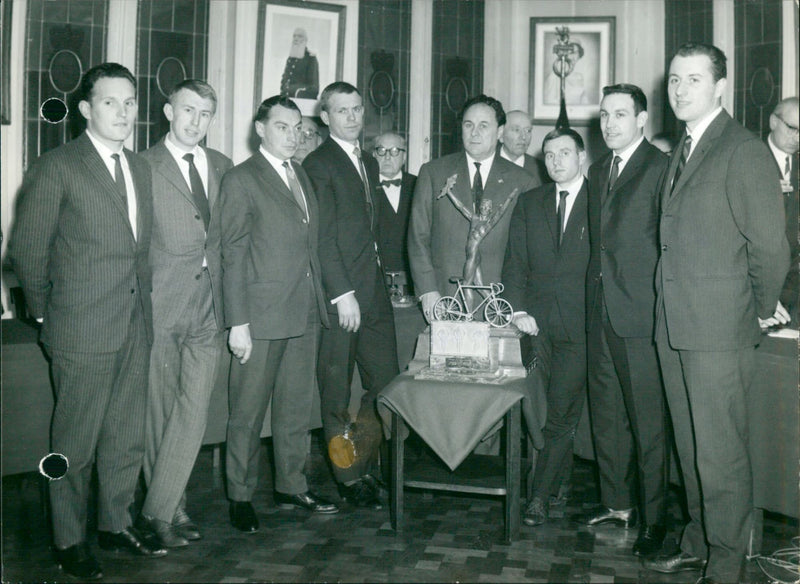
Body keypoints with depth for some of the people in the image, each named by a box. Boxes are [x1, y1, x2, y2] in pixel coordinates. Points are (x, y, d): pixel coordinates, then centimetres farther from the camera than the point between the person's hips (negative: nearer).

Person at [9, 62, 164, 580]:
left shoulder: (141, 168, 13)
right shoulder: (57, 168, -8)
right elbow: (27, 250, -4)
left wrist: (142, 300, 9)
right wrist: (46, 311, 1)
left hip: (135, 324, 6)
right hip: (83, 329, -6)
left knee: (128, 435, 15)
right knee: (76, 441, 5)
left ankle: (116, 523, 32)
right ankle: (70, 540, 22)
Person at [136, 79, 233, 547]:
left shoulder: (222, 166, 12)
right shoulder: (144, 167, -4)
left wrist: (224, 286, 10)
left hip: (208, 304, 4)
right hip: (160, 304, -4)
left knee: (194, 411, -1)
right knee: (161, 412, 6)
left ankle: (158, 508, 11)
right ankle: (171, 509, 19)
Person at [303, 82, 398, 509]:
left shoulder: (369, 164, 19)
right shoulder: (318, 164, -6)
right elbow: (322, 237, -13)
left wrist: (381, 279, 10)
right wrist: (343, 293, -17)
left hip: (373, 292, 7)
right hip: (339, 295, -7)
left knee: (386, 384, 8)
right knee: (337, 392, 4)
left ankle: (367, 469, 23)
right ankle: (349, 478, 16)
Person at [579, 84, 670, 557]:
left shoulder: (661, 168, -7)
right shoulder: (599, 171, 16)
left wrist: (664, 306, -13)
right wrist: (595, 293, 11)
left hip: (641, 312, -7)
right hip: (600, 310, 8)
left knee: (649, 420, -1)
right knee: (606, 413, 15)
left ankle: (654, 517, 11)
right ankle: (617, 502, 28)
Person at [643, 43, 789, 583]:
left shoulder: (745, 150, -10)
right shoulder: (680, 154, 17)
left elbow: (769, 244, -12)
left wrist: (762, 311, -2)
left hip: (719, 327, -8)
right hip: (674, 326, 8)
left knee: (721, 452, -1)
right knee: (690, 446, 17)